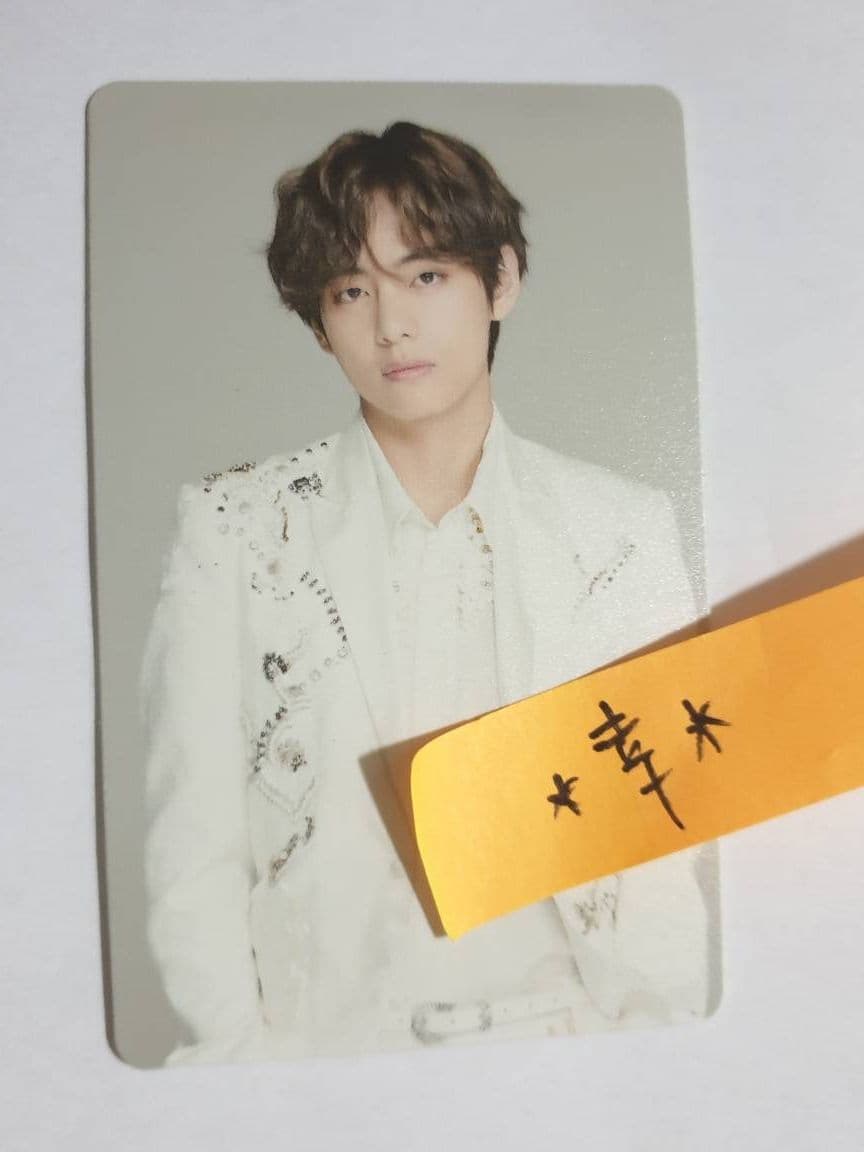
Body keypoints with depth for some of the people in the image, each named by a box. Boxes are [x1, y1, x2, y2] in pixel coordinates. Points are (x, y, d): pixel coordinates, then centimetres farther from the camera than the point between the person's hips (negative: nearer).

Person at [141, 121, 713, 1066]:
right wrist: (244, 1046, -12)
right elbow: (193, 841, -2)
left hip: (564, 1026, 2)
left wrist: (658, 1046, -4)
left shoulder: (626, 529, 2)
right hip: (321, 1040, 0)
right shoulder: (231, 528, -1)